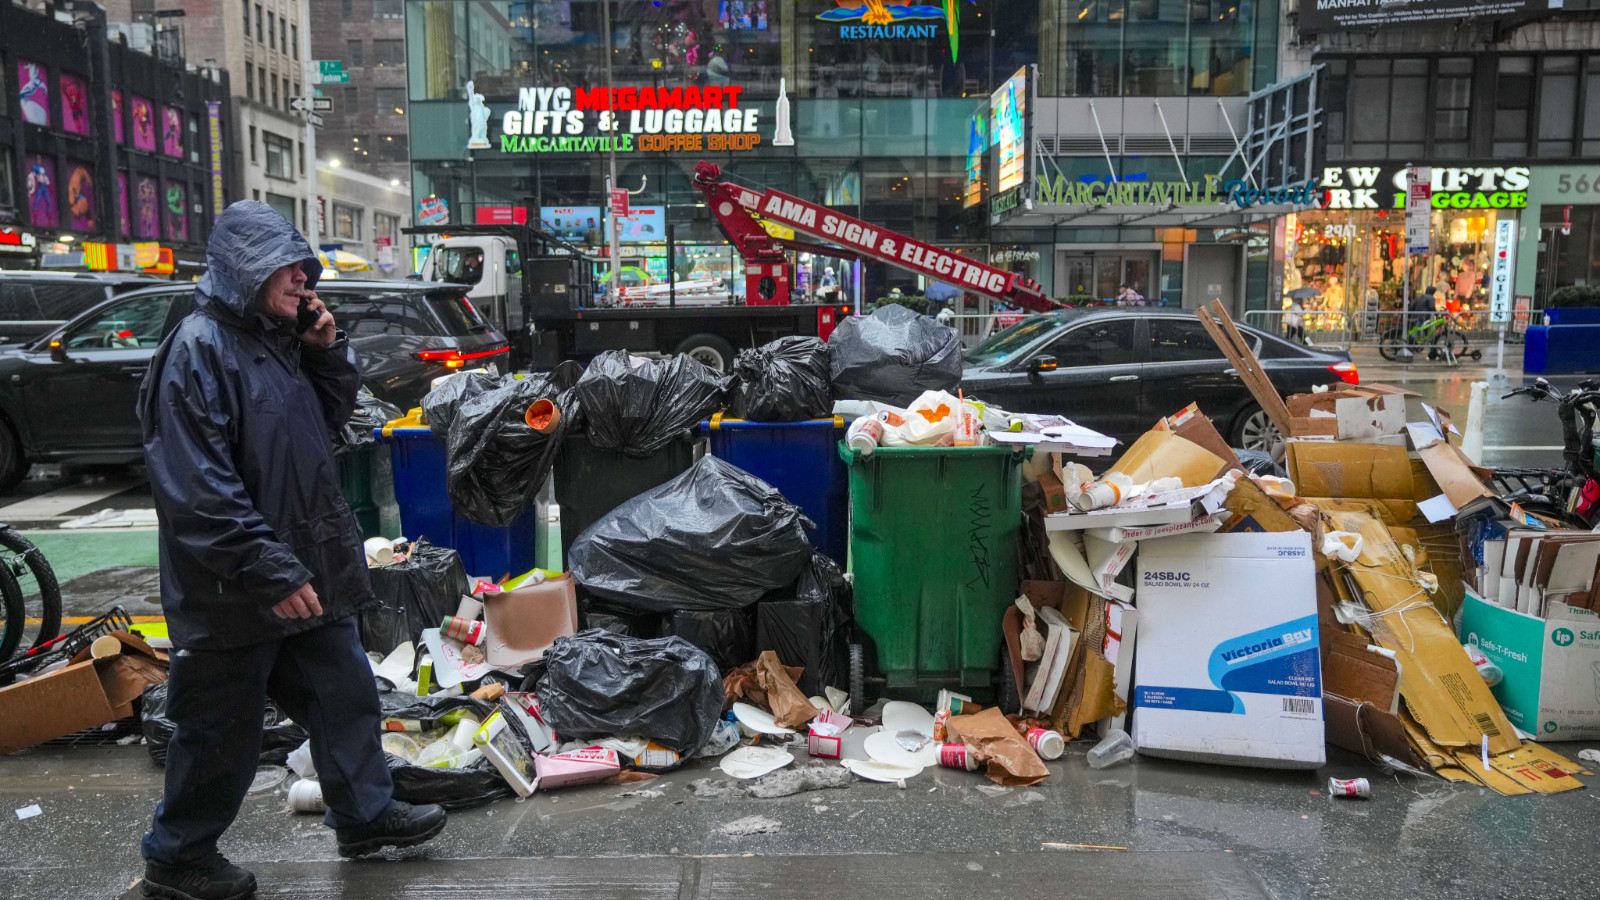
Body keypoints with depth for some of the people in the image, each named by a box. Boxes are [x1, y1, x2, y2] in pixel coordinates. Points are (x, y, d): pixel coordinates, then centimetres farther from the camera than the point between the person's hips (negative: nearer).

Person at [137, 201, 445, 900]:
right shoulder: (199, 349, -18)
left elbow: (329, 416, 21)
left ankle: (365, 814, 33)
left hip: (305, 567, 9)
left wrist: (328, 351, 3)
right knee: (223, 730, 7)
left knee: (344, 690, 17)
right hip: (236, 588, -9)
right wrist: (269, 571, -26)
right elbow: (196, 487, -24)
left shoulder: (277, 339, 10)